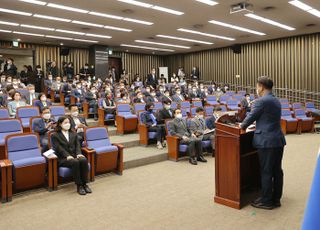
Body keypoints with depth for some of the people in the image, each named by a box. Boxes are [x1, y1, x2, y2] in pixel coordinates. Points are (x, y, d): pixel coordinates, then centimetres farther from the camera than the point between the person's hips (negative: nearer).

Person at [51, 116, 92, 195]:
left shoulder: (73, 134, 20)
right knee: (75, 162, -35)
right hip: (63, 158, -4)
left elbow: (77, 145, 10)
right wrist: (67, 156, -22)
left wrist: (79, 153, -10)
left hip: (75, 155, 4)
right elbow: (58, 148, -8)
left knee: (84, 160, -30)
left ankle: (84, 184, -22)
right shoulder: (55, 135, 5)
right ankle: (79, 186, -25)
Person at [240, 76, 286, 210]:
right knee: (277, 170, 13)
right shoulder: (276, 101, 15)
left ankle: (266, 201, 10)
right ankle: (276, 199, 24)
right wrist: (253, 125, 28)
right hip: (279, 140, 9)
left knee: (266, 172, 0)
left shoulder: (261, 101, -13)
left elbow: (251, 117, -7)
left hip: (266, 141, -9)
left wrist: (242, 126, 11)